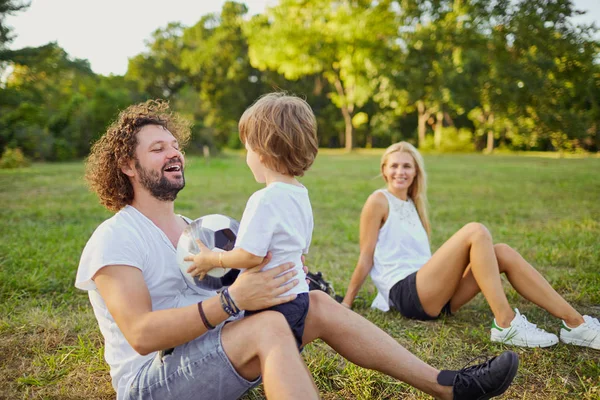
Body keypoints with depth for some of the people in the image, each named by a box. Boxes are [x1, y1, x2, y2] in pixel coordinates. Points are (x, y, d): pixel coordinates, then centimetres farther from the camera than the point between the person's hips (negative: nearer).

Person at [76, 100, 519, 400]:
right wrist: (230, 300, -32)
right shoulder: (115, 239, -11)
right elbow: (141, 334, -23)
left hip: (212, 360, 7)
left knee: (318, 304, -7)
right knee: (269, 325, -33)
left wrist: (275, 272, -7)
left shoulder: (191, 228, 16)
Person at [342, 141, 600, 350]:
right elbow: (365, 258, -4)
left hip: (429, 293, 7)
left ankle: (575, 323, -11)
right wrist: (345, 304, -5)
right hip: (405, 293, -7)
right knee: (475, 232, -22)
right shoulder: (379, 201, -3)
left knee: (502, 253, -8)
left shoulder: (412, 204, 20)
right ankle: (506, 325, -26)